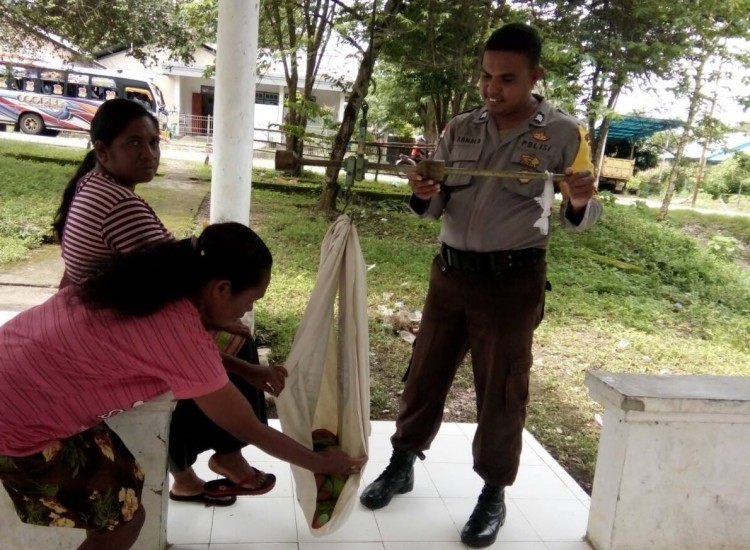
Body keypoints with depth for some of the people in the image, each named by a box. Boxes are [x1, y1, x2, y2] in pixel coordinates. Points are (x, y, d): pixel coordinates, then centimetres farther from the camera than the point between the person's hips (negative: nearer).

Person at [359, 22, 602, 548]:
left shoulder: (564, 133, -7)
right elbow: (436, 209, 8)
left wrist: (580, 202, -26)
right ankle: (402, 465, 31)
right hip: (450, 272, 4)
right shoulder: (460, 129, 3)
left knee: (501, 390, 6)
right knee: (426, 372, 13)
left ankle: (494, 495, 24)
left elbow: (578, 218, -3)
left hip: (512, 280, -3)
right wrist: (424, 195, -15)